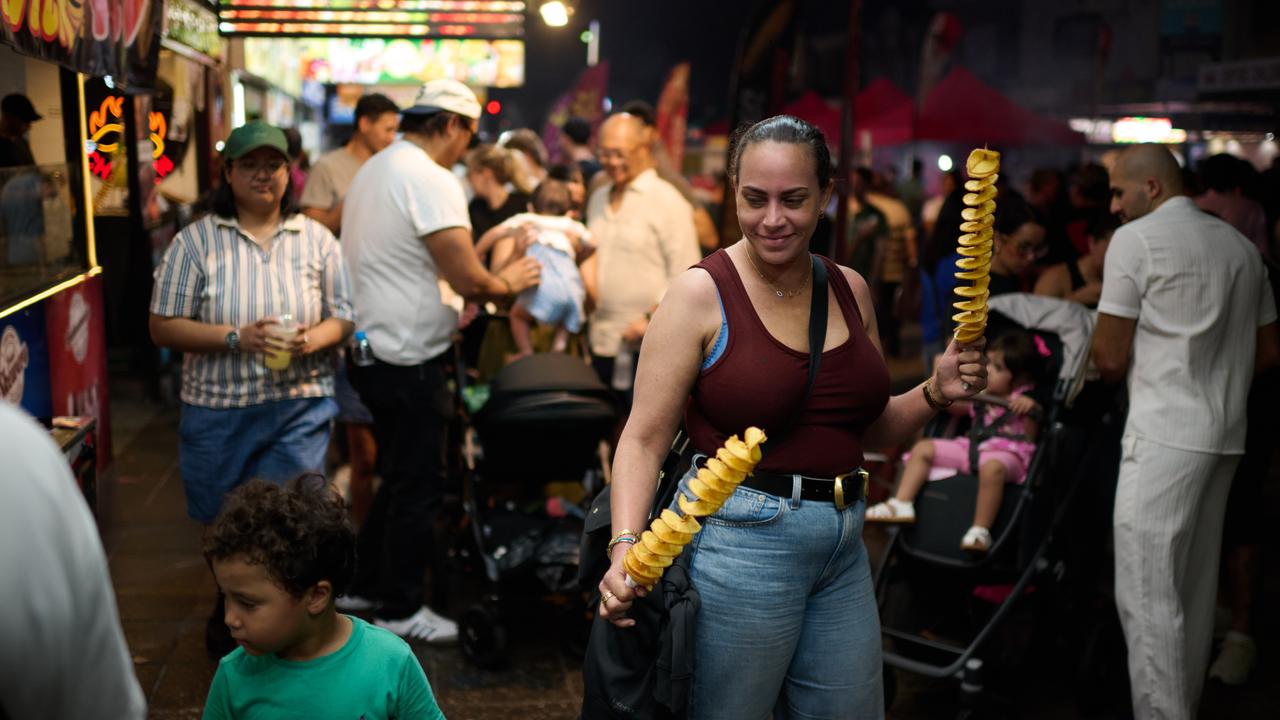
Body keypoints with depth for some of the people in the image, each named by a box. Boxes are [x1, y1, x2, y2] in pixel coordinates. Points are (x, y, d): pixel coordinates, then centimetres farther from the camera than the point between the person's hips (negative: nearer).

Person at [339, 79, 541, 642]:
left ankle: (365, 587, 31)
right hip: (409, 359, -10)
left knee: (398, 478, 21)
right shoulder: (432, 180, -18)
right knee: (418, 485, 2)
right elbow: (468, 280, -21)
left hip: (371, 350, 10)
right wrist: (507, 283, -2)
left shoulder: (373, 170, 14)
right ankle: (400, 610, 14)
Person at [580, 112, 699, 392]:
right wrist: (587, 266, 4)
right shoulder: (598, 198, 15)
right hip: (602, 339, 6)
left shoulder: (668, 201, -8)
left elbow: (686, 276, -12)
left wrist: (652, 319, -17)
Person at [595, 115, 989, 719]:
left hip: (843, 546, 6)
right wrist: (625, 549, -26)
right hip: (739, 540, -5)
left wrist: (933, 394, -1)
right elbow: (644, 439, -13)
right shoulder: (701, 294, -10)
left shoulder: (850, 290, 7)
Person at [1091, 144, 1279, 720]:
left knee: (1147, 592, -5)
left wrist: (1108, 371, 13)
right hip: (1226, 433, 8)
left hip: (1164, 434, -8)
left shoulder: (1135, 239, -7)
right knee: (1194, 587, 16)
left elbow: (1110, 358, -8)